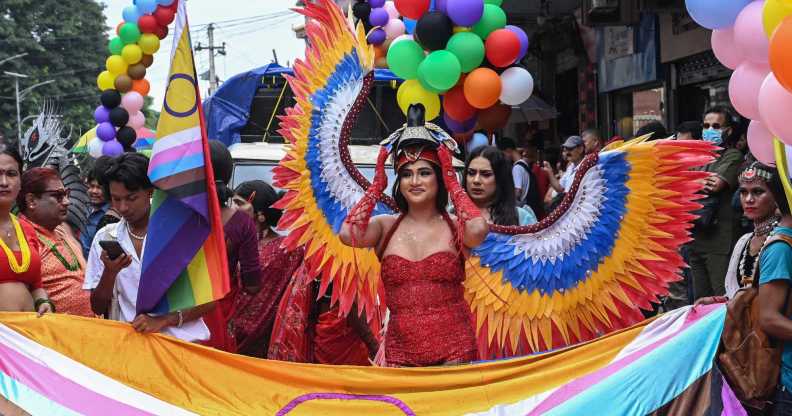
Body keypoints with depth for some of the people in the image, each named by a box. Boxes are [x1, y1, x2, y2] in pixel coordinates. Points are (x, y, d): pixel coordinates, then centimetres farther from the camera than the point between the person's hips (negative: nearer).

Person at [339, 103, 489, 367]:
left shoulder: (454, 227, -2)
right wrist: (377, 184, -3)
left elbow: (478, 229, -24)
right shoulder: (385, 226, 4)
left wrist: (452, 181, -10)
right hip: (400, 348, 2)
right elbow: (349, 234, -15)